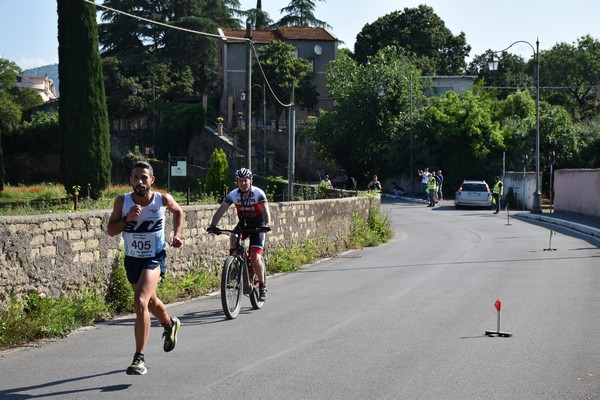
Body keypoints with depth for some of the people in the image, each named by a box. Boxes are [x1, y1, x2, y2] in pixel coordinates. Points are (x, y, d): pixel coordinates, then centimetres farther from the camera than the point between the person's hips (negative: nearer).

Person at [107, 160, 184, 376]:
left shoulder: (163, 199, -11)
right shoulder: (122, 201, -10)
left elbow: (178, 212, 11)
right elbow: (110, 230, -7)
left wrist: (177, 234, -2)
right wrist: (127, 219, -23)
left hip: (154, 258, -4)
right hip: (132, 259, 4)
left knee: (140, 302, -23)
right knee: (151, 301, 24)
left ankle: (139, 358, -20)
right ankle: (170, 324, 58)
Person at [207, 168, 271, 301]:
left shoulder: (258, 193, -22)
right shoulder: (234, 194, -14)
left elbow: (265, 210, -33)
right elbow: (220, 210, -22)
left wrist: (267, 224, -52)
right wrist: (212, 225, -37)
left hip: (258, 225, -3)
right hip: (243, 223, 3)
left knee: (255, 257, -15)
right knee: (233, 240, -29)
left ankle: (262, 286, 0)